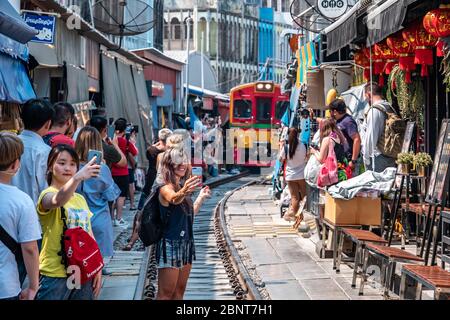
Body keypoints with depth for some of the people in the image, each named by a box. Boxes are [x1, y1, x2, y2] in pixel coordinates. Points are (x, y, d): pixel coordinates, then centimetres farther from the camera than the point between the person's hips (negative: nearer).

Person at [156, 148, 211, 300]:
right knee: (166, 293, -5)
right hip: (170, 245, -9)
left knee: (180, 290, 13)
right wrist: (184, 192, -61)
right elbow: (173, 199, -40)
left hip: (186, 244, 9)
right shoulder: (165, 188, -14)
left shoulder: (181, 187, 11)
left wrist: (201, 197, 23)